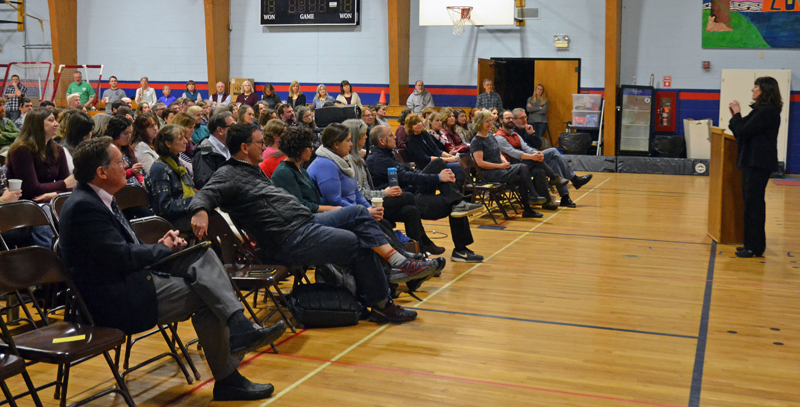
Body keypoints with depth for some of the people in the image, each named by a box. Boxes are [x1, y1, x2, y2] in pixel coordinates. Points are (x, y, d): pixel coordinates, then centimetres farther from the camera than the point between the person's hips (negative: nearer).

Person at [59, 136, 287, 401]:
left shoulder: (99, 199, 13)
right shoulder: (83, 207, -18)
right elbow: (123, 258, -23)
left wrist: (160, 246, -3)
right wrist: (163, 249, -6)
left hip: (130, 279, 9)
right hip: (115, 300, -9)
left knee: (201, 256, -8)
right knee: (204, 297, -14)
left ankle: (239, 328, -20)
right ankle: (227, 379, -5)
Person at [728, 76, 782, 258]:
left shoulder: (768, 111, -16)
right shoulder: (761, 110, 16)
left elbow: (744, 132, -18)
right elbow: (743, 131, 15)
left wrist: (737, 114, -6)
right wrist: (735, 115, 6)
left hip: (759, 164, -10)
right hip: (752, 161, 10)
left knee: (754, 204, -6)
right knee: (752, 202, 13)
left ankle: (754, 247, -1)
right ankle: (752, 244, 21)